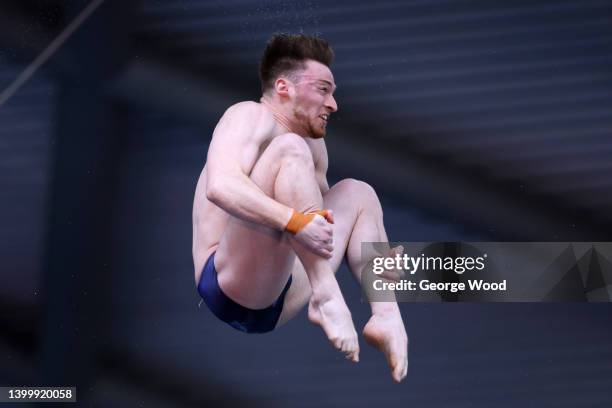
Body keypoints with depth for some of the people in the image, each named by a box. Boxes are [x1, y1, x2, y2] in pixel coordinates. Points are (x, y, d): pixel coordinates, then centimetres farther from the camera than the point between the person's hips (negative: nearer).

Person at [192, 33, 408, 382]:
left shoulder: (313, 144, 21)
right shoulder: (252, 116, -6)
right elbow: (220, 187, -25)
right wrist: (296, 222, -36)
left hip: (276, 304, 9)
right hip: (229, 284, -9)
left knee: (356, 193, 15)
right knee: (289, 149, -21)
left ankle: (386, 316, -8)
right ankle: (326, 298, -33)